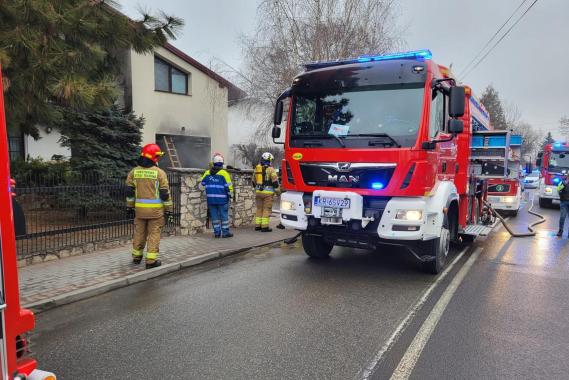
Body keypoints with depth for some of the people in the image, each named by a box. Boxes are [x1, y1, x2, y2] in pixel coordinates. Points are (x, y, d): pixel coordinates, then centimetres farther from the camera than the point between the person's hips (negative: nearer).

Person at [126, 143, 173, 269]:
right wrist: (168, 209, -1)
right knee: (154, 234, 2)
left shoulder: (134, 171, 4)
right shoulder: (159, 172, -9)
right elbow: (165, 193, -8)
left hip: (139, 208, 5)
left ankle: (136, 256, 29)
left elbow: (129, 190, 8)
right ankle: (151, 260, 2)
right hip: (155, 209, -4)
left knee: (139, 233, 17)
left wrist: (130, 205, 18)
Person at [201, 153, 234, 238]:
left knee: (214, 216, 9)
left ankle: (217, 232, 12)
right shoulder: (224, 173, -9)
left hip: (211, 198, 4)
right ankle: (225, 232, 8)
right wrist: (230, 195, 3)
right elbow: (228, 186, -9)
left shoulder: (207, 173, 5)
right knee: (224, 215, 4)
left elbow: (203, 183, 14)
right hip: (222, 198, -4)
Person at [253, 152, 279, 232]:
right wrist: (277, 190, 2)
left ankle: (257, 225, 15)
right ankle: (264, 227, -3)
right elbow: (275, 181, -10)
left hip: (258, 192, 6)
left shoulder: (257, 168, 11)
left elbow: (254, 181, 19)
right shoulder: (271, 169, -7)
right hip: (268, 192, -5)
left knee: (259, 209, 14)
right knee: (267, 209, -1)